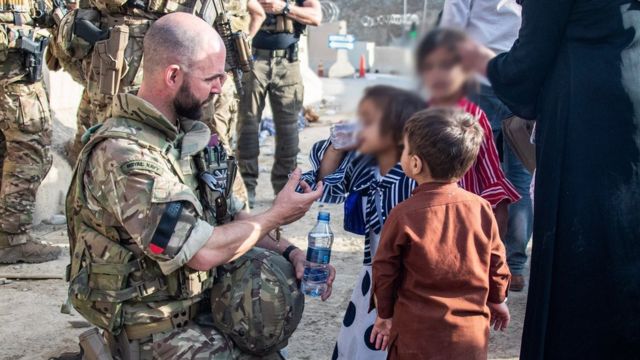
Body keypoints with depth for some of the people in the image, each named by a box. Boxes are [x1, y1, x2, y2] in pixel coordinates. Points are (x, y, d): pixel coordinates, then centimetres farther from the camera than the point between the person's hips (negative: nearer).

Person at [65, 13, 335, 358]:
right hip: (154, 328, -8)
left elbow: (231, 217, 12)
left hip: (202, 296, 8)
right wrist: (276, 215, -9)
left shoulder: (189, 132, 6)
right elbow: (203, 251, -23)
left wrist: (289, 251, -4)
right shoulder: (121, 155, -23)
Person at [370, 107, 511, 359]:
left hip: (418, 338, -3)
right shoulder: (482, 209, -6)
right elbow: (497, 263, 5)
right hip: (473, 337, 3)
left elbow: (385, 271, -4)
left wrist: (385, 315, 12)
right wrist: (497, 301, 23)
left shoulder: (403, 215, -15)